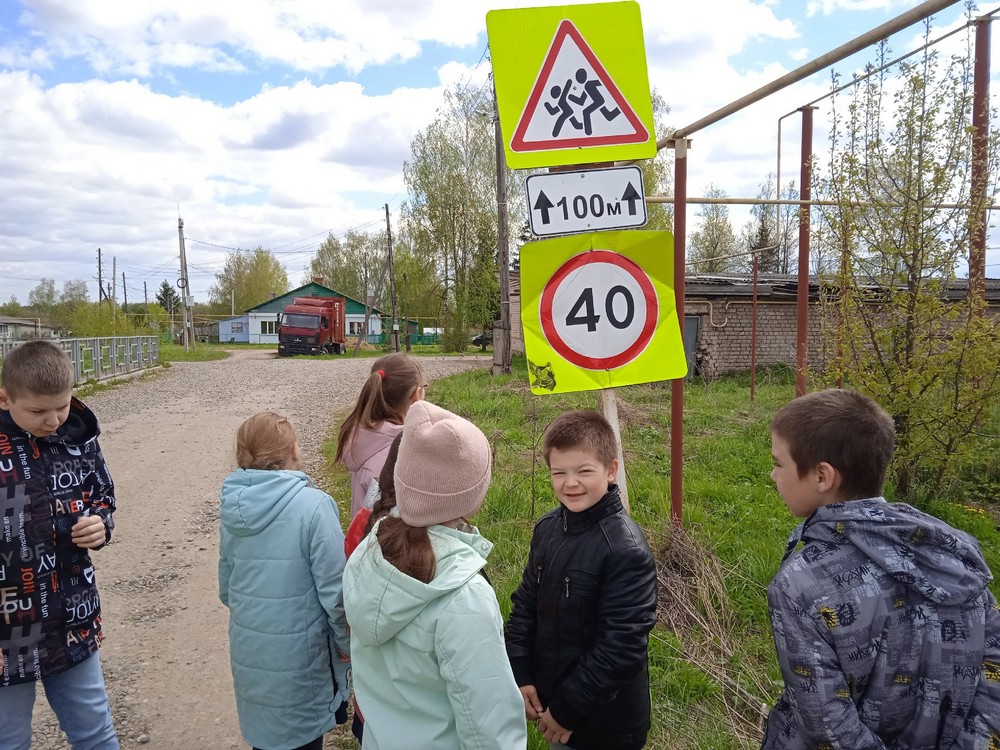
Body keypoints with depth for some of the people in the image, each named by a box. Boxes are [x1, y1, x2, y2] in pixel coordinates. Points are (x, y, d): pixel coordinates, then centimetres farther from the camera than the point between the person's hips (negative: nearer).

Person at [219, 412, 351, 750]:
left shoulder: (232, 508, -4)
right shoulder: (312, 505, -21)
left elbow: (226, 589, 7)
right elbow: (334, 590, -19)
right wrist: (347, 643, -3)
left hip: (248, 652, 5)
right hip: (297, 653, -5)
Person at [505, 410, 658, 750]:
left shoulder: (627, 550, -24)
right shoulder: (547, 527, -4)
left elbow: (622, 647, -23)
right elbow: (525, 604, 5)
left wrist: (567, 710, -17)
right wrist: (520, 677, -2)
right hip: (547, 699, 6)